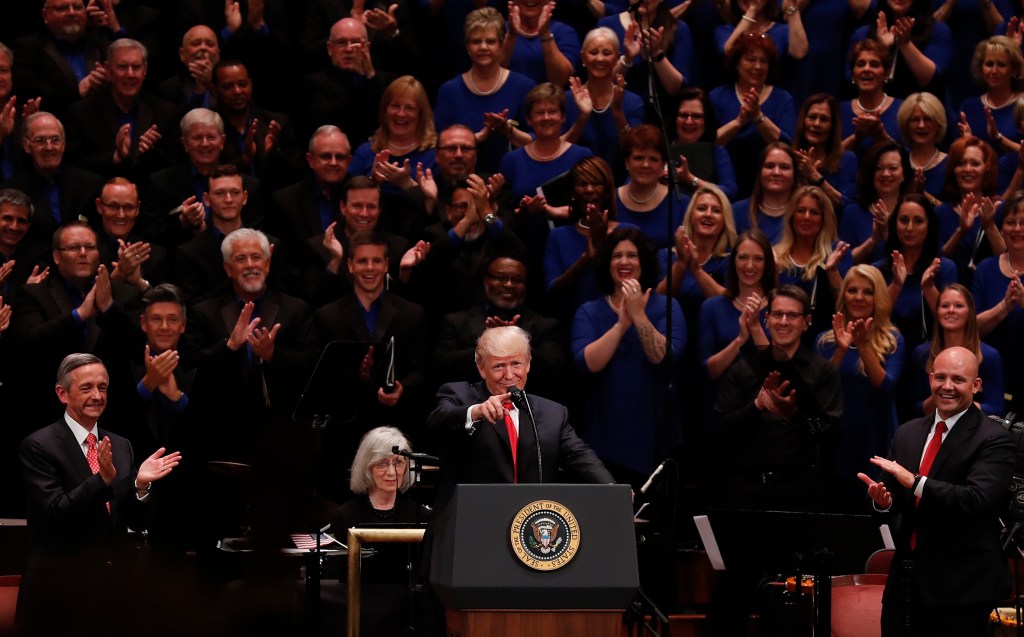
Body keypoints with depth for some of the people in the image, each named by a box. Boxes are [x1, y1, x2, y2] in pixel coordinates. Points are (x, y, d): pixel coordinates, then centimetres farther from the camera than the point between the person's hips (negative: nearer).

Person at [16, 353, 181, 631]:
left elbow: (135, 521, 8)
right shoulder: (39, 446, -8)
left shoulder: (121, 446, 10)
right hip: (59, 587, -5)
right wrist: (103, 479, -28)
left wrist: (141, 485, -11)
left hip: (115, 582, 5)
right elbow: (55, 514, -17)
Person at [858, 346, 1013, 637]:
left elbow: (977, 500, -23)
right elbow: (895, 499, 13)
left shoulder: (994, 440, -9)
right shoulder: (907, 433, 11)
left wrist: (915, 482, -29)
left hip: (960, 587, -5)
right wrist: (883, 499, -10)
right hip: (905, 581, 6)